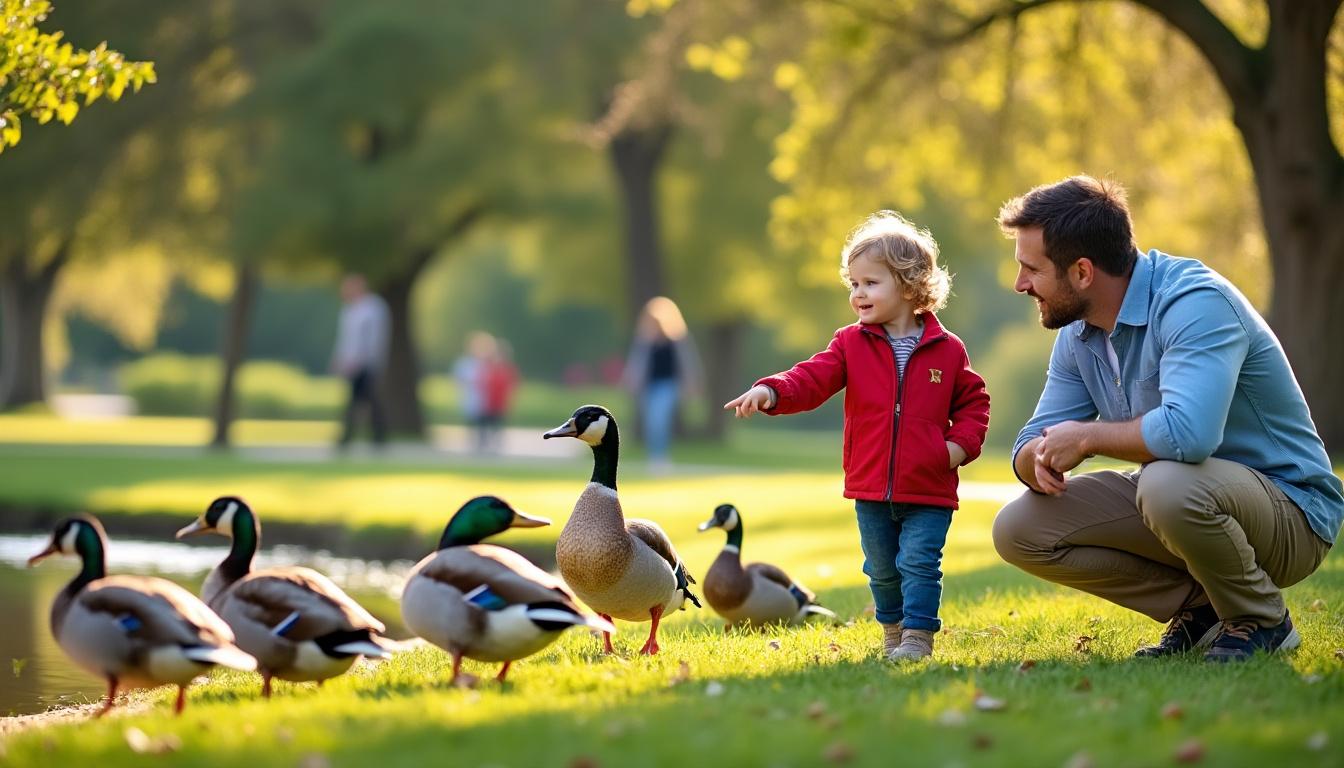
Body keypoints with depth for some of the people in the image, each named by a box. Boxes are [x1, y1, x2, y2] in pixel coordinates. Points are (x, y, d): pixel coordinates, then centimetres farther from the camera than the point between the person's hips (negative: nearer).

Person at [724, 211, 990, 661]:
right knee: (882, 568, 15)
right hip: (871, 489, 3)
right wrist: (771, 392, -31)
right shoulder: (851, 345, 0)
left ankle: (919, 634, 0)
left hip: (928, 490, -3)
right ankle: (892, 629, 34)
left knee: (918, 562, -9)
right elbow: (813, 379, -12)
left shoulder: (946, 350, -2)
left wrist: (961, 443, -10)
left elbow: (973, 401, 7)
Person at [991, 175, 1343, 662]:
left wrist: (1085, 437, -25)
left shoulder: (1194, 302, -25)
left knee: (1168, 484, -39)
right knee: (1018, 529, -4)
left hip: (1289, 512, -8)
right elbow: (1033, 447, 6)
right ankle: (1199, 606, 2)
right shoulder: (1077, 335, 3)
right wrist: (1041, 461, -19)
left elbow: (1188, 431, -41)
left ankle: (1263, 622, -11)